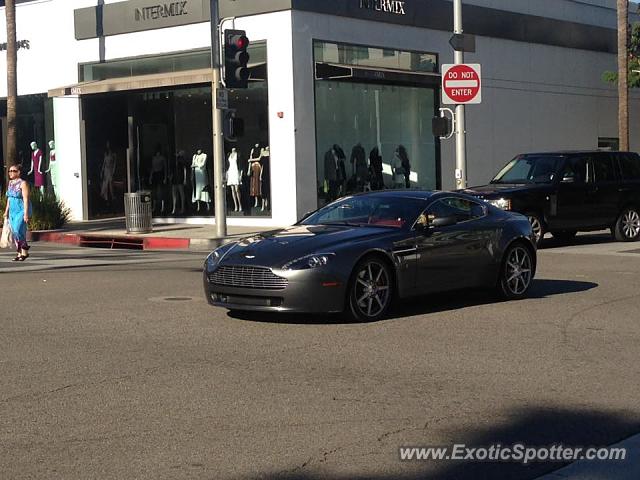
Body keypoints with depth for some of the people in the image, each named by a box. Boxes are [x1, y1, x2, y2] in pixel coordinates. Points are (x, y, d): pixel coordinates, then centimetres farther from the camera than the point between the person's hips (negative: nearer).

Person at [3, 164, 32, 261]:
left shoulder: (23, 183, -13)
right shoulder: (10, 183, 10)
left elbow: (26, 199, -17)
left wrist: (26, 214, -21)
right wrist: (6, 211, 16)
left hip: (22, 210, -8)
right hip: (13, 211, 8)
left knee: (18, 231, -17)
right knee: (14, 232, 5)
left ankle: (25, 251, -2)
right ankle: (20, 253, 11)